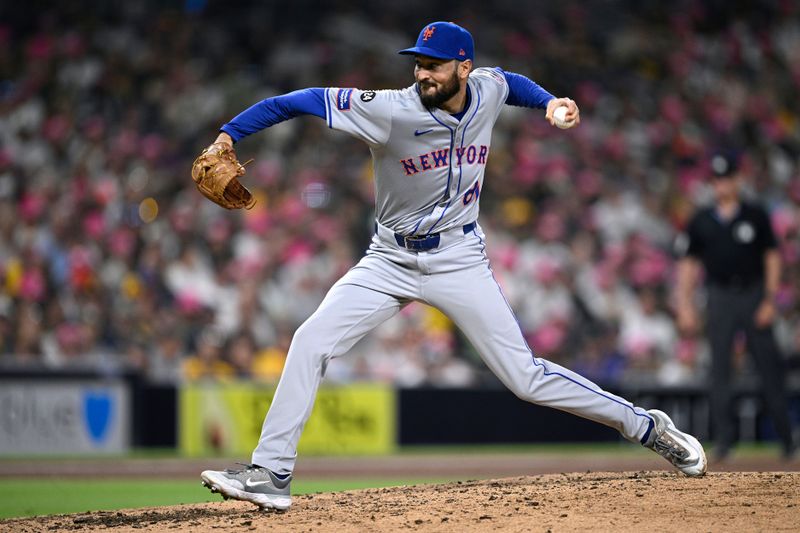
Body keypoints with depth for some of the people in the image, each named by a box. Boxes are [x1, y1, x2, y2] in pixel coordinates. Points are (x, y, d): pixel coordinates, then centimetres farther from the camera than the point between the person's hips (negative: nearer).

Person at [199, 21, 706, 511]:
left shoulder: (488, 91, -8)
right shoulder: (393, 111, -21)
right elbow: (303, 101, -24)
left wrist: (551, 101, 2)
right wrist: (228, 136, -30)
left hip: (459, 260, 0)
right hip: (391, 259, 0)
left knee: (526, 376, -4)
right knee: (311, 342, -15)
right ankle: (271, 474, -10)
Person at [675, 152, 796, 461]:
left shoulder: (756, 217, 2)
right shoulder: (701, 222, 6)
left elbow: (772, 257, 4)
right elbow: (689, 263, 10)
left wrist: (770, 299, -3)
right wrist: (685, 305, 2)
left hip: (754, 295, -1)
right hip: (720, 298, 1)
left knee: (769, 366, -1)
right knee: (719, 369, -4)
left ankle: (785, 436, 8)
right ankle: (722, 439, -5)